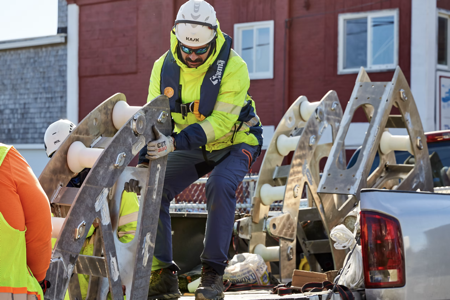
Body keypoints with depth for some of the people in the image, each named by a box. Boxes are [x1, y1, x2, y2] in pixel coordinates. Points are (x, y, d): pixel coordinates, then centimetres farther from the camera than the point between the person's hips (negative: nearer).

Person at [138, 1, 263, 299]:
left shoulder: (233, 67, -26)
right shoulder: (165, 66, -12)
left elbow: (221, 122, -33)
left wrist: (175, 142, -44)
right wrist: (146, 154, -24)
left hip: (233, 142, -4)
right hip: (190, 147, 4)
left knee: (220, 185, -33)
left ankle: (213, 272, -22)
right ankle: (163, 272, -4)